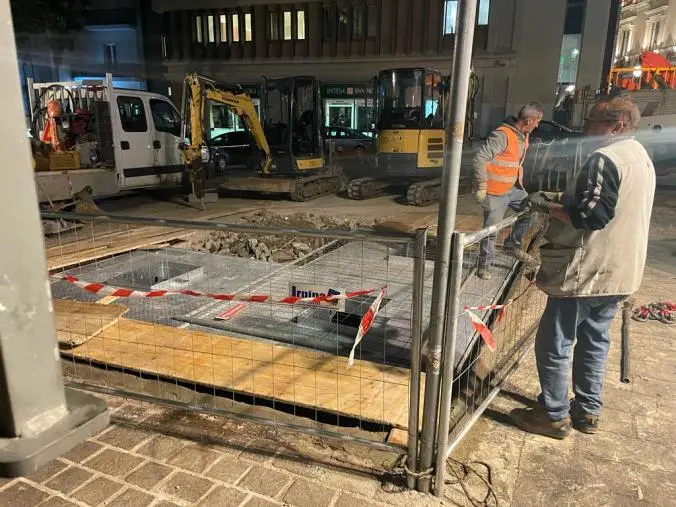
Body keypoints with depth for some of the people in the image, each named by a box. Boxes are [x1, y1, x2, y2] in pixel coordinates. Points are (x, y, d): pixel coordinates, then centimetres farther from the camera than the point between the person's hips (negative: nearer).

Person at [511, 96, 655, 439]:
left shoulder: (604, 158, -18)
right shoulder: (641, 157, 14)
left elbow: (590, 216, -26)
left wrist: (548, 206, -14)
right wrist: (561, 199, 11)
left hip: (586, 272, -10)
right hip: (619, 271, 10)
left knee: (553, 344, 3)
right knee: (594, 340, 19)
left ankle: (554, 415, 14)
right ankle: (588, 411, 30)